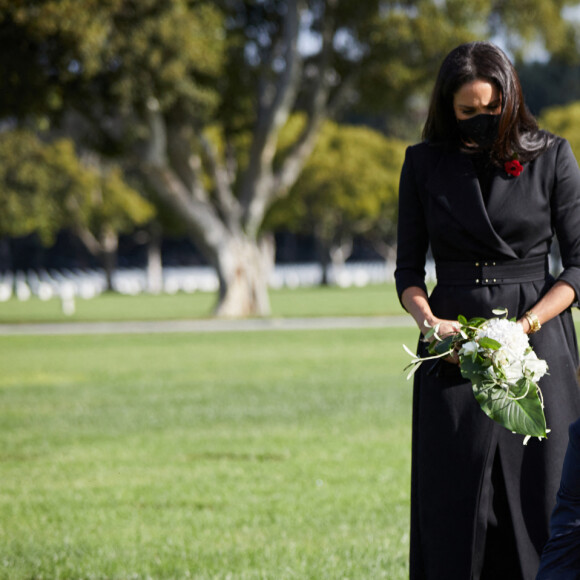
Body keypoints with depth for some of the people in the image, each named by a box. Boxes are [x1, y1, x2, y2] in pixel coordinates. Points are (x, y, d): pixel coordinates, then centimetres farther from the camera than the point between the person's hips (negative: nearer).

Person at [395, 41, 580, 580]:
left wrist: (527, 324, -15)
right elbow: (408, 270, 8)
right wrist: (428, 321, -12)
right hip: (454, 352, 1)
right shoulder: (424, 163, 6)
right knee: (451, 510, -1)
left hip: (536, 349, -1)